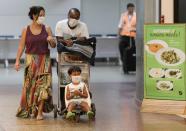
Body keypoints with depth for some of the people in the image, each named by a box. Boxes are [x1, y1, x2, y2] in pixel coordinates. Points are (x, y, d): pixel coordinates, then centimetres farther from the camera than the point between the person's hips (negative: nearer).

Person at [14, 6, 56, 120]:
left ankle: (40, 112, -2)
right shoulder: (26, 30, 0)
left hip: (44, 60, 1)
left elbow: (53, 46, 4)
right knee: (30, 85, 3)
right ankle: (29, 110, 18)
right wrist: (17, 60, -7)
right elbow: (21, 46, 0)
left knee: (43, 84, -6)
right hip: (31, 60, -1)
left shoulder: (47, 29, 2)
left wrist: (52, 40, -18)